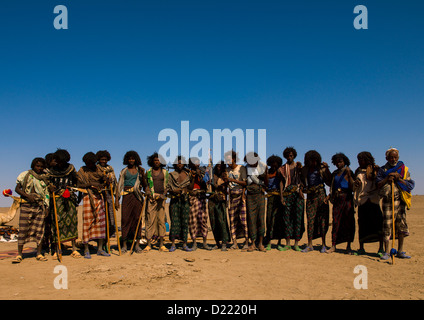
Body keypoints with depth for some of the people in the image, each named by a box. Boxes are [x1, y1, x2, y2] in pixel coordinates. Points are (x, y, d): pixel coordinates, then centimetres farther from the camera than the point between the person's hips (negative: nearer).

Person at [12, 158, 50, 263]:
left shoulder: (45, 178, 12)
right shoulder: (26, 175, 5)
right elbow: (17, 189, 4)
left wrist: (47, 207, 6)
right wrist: (28, 195, -12)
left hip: (40, 206, 2)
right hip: (26, 204, -2)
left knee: (39, 230, 1)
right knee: (23, 229, -4)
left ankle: (39, 254, 8)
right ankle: (19, 254, 3)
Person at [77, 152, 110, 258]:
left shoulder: (97, 170, 12)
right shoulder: (81, 171, 2)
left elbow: (106, 182, 12)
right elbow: (79, 185, -5)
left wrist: (106, 180, -10)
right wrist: (90, 184, -16)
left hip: (99, 198, 5)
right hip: (88, 198, -4)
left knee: (101, 222, 4)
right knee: (88, 222, -5)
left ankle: (100, 249, 10)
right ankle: (86, 250, 2)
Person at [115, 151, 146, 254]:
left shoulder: (140, 170, 12)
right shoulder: (124, 171, 9)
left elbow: (145, 185, 9)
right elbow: (119, 185, 5)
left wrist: (143, 175, -6)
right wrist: (116, 200, -2)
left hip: (137, 196, 1)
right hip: (127, 196, -1)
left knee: (137, 219, -1)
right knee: (125, 219, -4)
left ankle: (137, 244, 5)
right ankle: (124, 245, 4)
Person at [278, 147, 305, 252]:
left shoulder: (298, 166, 10)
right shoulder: (282, 168, 11)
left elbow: (302, 179, 7)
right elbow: (281, 182, 8)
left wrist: (301, 190, -10)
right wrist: (281, 196, -1)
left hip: (298, 194, 0)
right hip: (287, 194, 0)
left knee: (298, 218, -2)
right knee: (287, 218, -1)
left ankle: (296, 244, 3)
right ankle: (287, 244, 4)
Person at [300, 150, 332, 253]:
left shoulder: (322, 168, 3)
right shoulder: (305, 169, 11)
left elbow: (330, 181, -4)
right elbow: (302, 182, 17)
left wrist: (326, 169, -12)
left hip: (321, 194, -2)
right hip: (310, 195, 2)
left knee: (322, 218, -1)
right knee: (310, 219, 0)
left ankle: (324, 244, 7)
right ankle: (310, 245, 4)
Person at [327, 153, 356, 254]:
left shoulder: (348, 172, 2)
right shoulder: (334, 173, 15)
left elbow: (352, 187, -8)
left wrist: (349, 174, -16)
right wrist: (331, 194, 8)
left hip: (347, 198, -3)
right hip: (337, 199, 3)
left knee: (348, 222, -1)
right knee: (336, 221, -1)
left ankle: (348, 246, 7)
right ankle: (333, 246, 2)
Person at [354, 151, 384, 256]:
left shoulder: (375, 169, 6)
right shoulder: (358, 171, 16)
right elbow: (354, 188, 17)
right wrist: (356, 184, -3)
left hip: (373, 200, -3)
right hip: (362, 201, 3)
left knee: (378, 222, -10)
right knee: (362, 224, 5)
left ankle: (381, 248, -2)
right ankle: (361, 248, 15)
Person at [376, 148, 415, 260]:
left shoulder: (403, 169, 10)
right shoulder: (382, 170, 10)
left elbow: (410, 185, 3)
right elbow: (378, 185, 3)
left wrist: (398, 179, -10)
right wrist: (387, 178, -11)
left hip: (400, 200, 1)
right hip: (387, 200, -1)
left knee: (401, 224, 1)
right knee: (387, 224, -2)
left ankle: (400, 251, 13)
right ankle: (387, 251, 5)